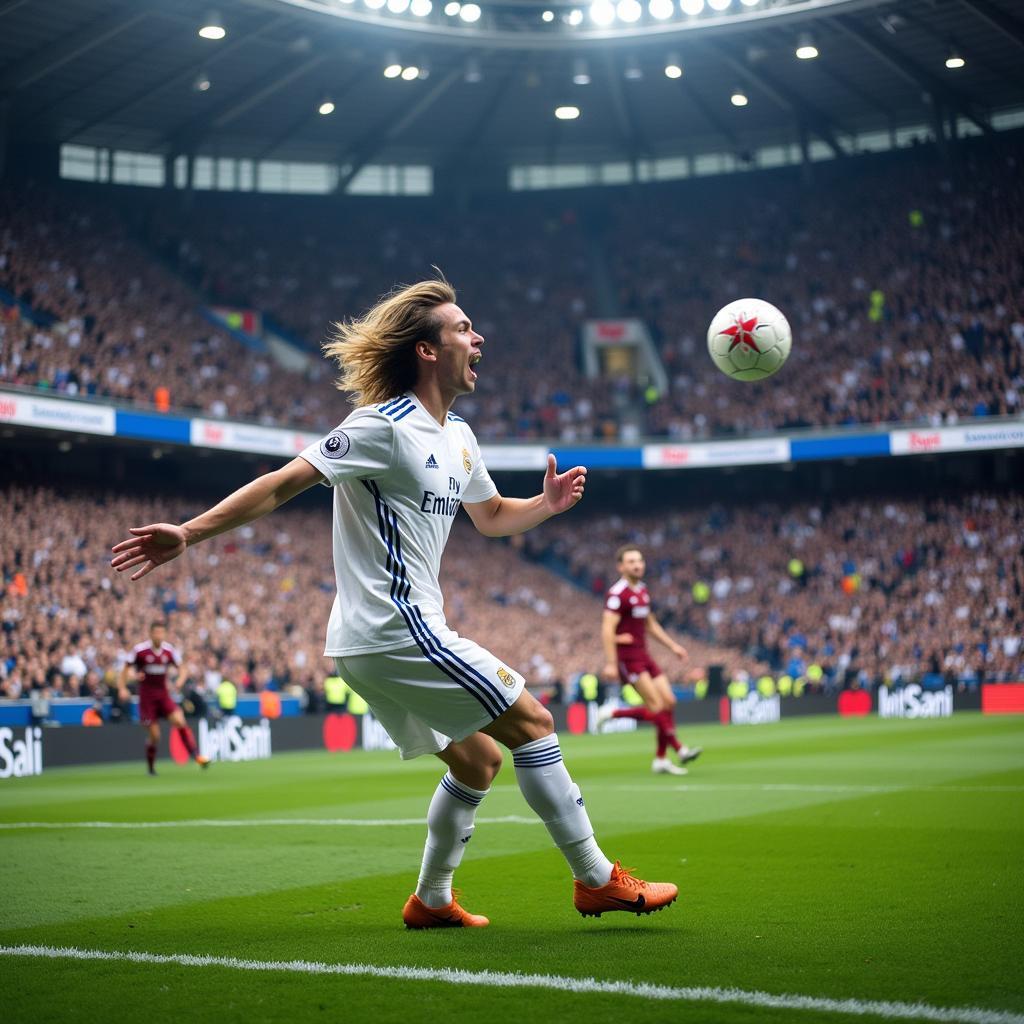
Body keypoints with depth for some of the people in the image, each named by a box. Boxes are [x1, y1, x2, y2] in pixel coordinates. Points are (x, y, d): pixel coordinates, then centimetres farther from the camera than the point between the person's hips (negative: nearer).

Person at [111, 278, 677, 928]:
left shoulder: (458, 437, 14)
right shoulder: (384, 426, -14)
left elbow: (492, 517, 30)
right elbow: (282, 485, -16)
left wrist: (546, 504, 9)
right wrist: (189, 533, -22)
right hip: (395, 631, -10)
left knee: (478, 761, 16)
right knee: (532, 721, -6)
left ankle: (431, 900, 25)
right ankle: (597, 880, 1)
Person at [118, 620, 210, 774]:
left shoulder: (170, 650, -1)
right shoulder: (139, 650, -10)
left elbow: (180, 667, 11)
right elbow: (126, 669, 1)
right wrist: (122, 688, -8)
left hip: (163, 695, 2)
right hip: (146, 696, -2)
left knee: (180, 721, -19)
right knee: (154, 735, -3)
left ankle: (196, 755, -19)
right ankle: (151, 766, 20)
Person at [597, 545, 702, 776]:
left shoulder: (642, 590, 15)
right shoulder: (617, 593, -13)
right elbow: (607, 630, -20)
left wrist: (673, 646, 22)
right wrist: (610, 663, -25)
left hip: (642, 655, 9)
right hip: (626, 657, -9)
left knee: (669, 701, 2)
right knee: (656, 707, -18)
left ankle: (661, 760, 8)